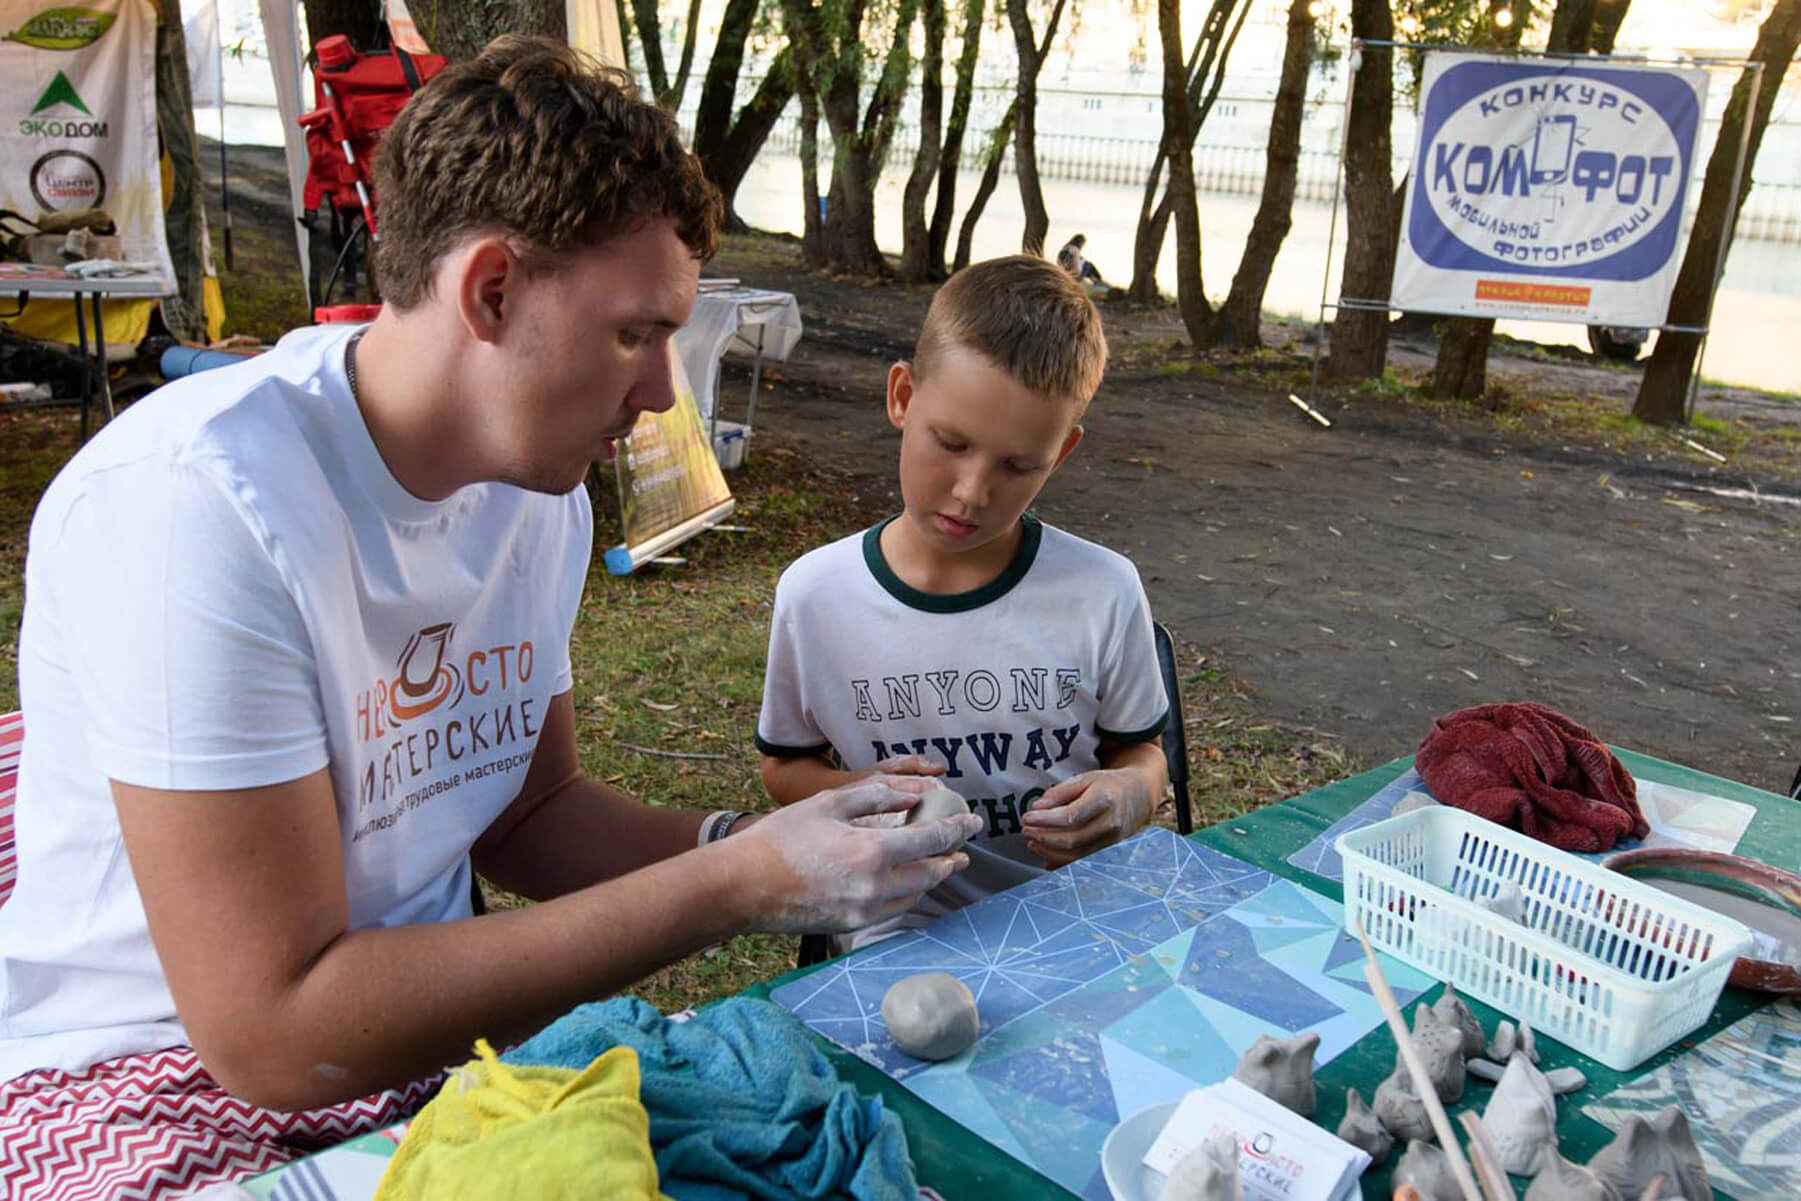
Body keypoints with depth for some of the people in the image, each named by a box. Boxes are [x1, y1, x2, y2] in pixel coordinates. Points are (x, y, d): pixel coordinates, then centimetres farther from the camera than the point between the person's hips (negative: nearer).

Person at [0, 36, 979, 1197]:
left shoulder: (539, 491, -2)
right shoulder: (199, 502, -25)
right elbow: (279, 1035, -26)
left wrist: (749, 844, -9)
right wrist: (734, 884, -25)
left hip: (427, 1024, 6)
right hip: (156, 1083, -5)